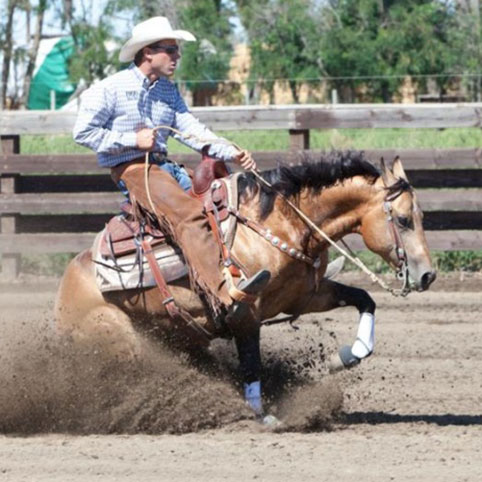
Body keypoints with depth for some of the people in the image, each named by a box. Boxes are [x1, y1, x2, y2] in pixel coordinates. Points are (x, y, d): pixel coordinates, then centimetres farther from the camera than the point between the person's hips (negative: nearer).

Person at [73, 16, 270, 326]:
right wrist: (134, 140, -13)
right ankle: (223, 296, -46)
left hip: (163, 166, 9)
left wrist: (231, 153, -8)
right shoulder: (110, 89, -3)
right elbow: (83, 132, -6)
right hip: (130, 169, -9)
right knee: (189, 214, -30)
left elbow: (191, 130, 8)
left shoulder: (169, 91, 17)